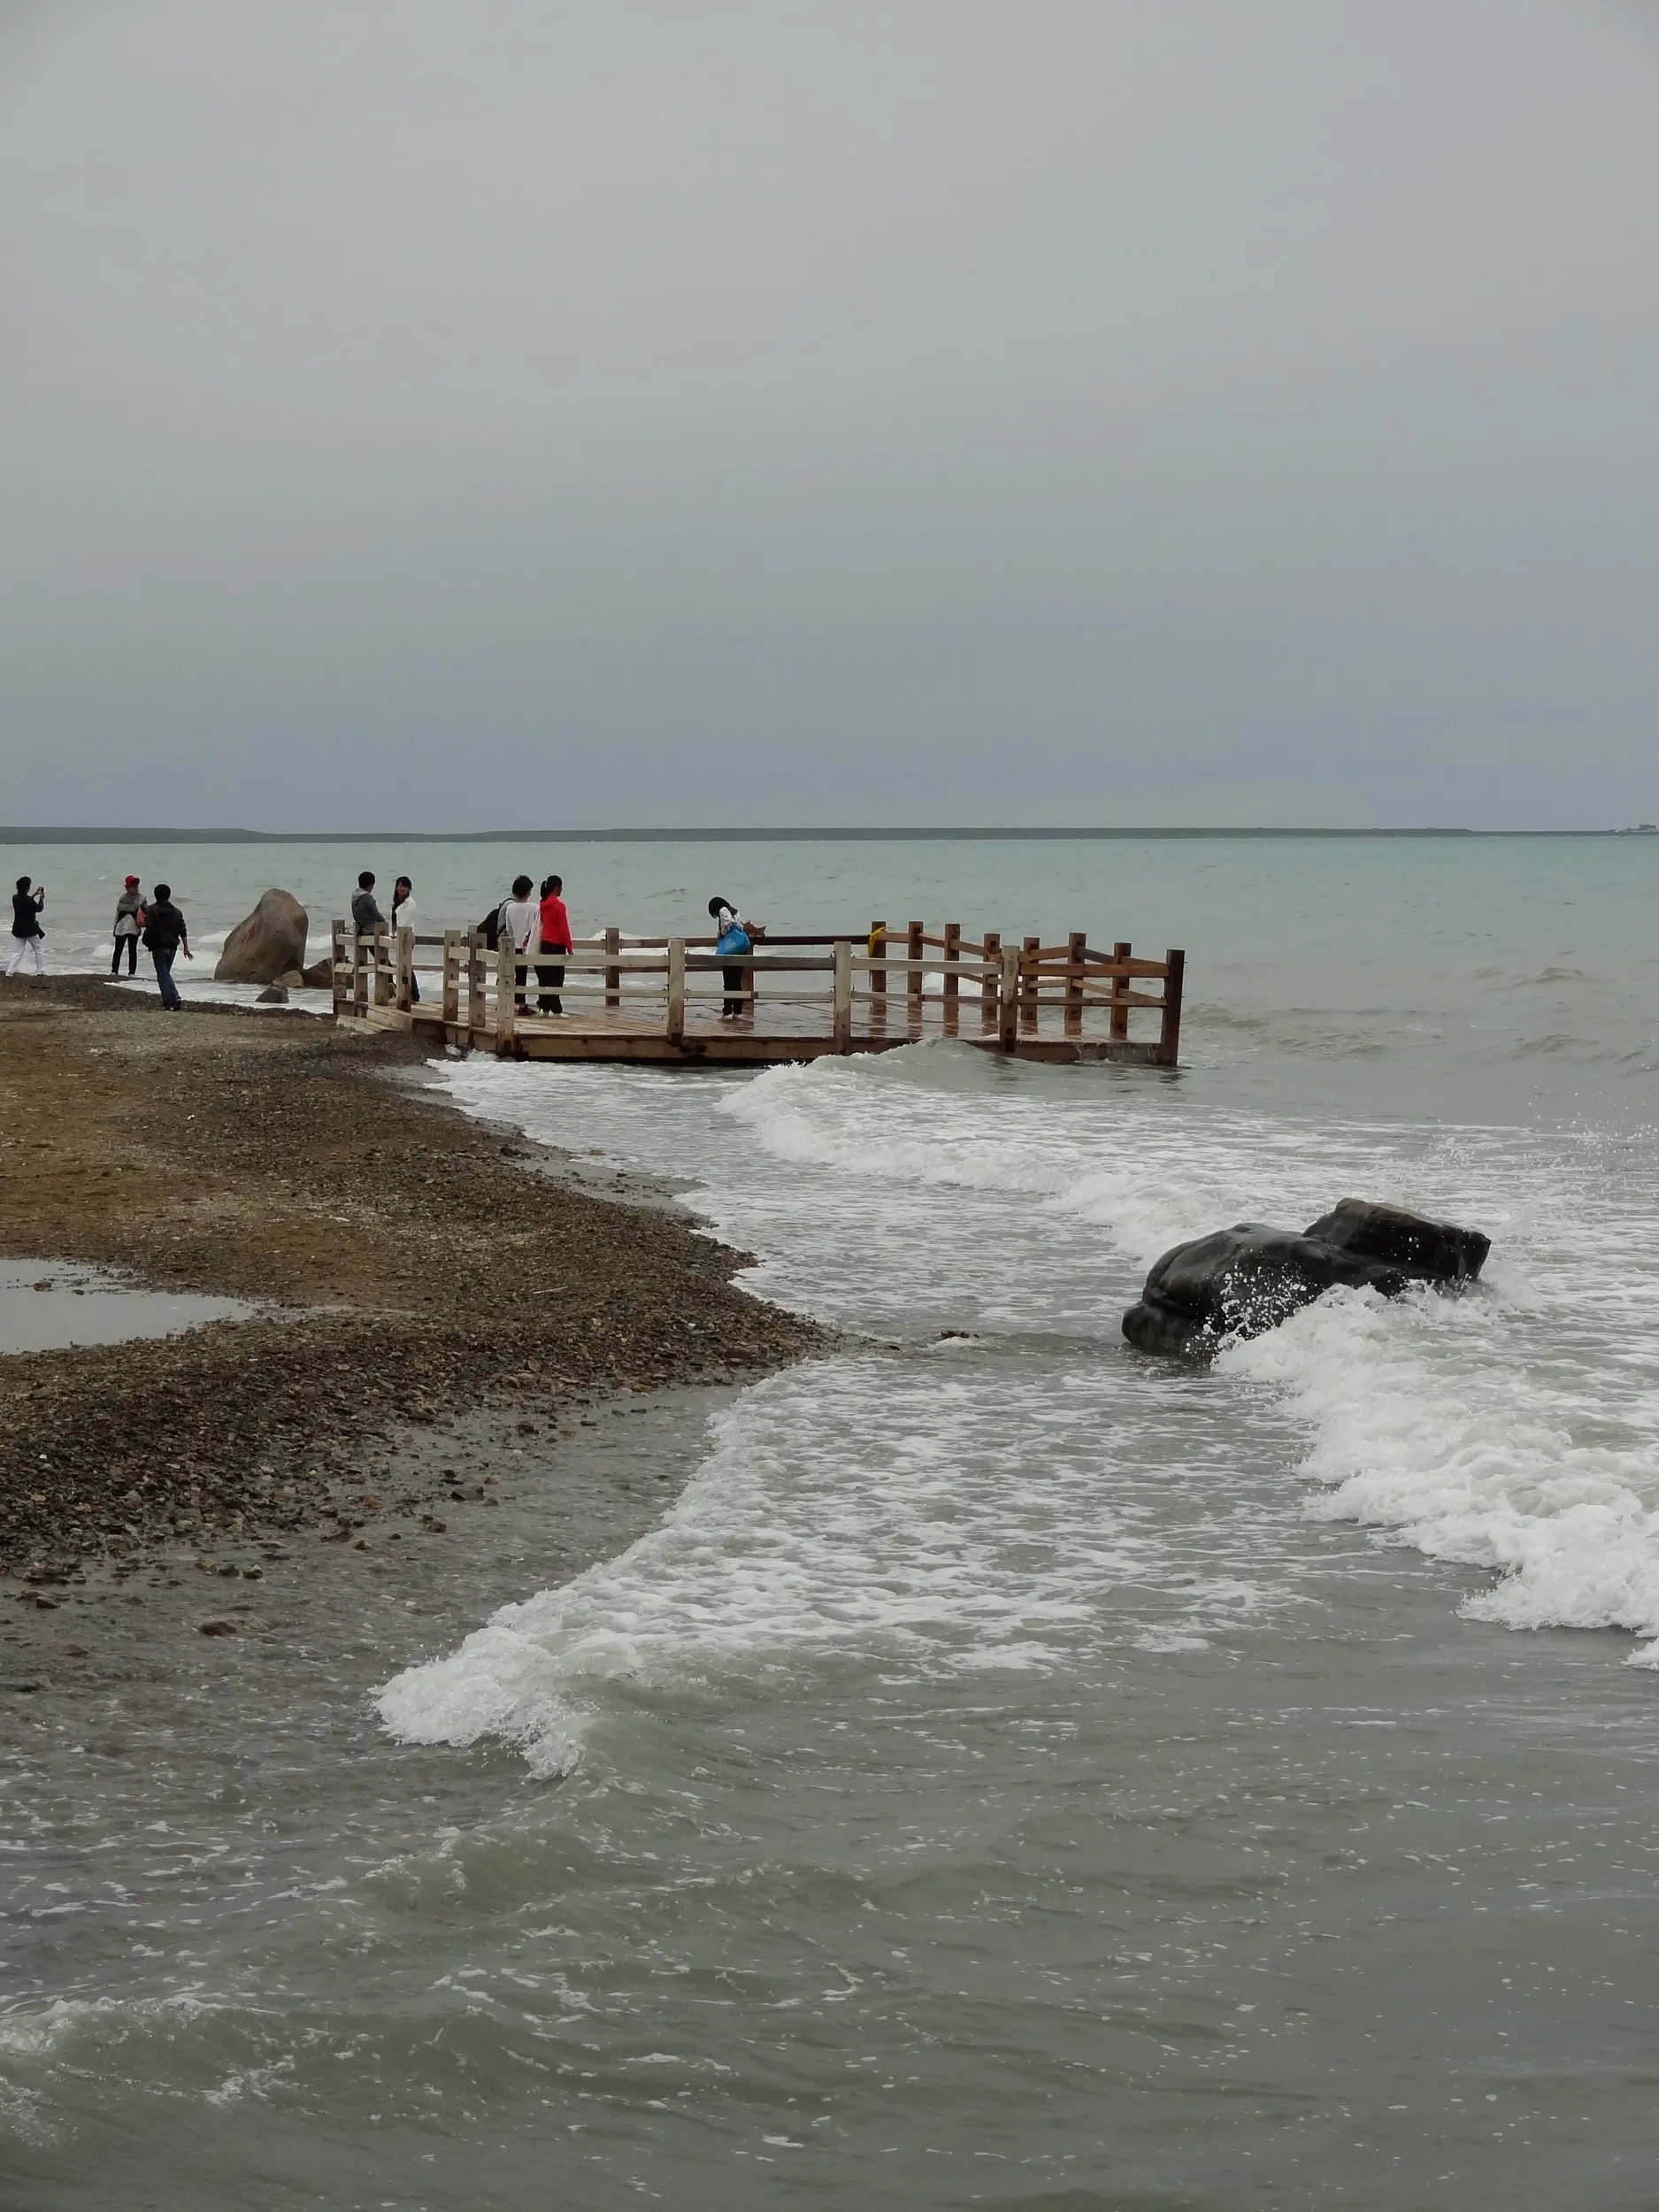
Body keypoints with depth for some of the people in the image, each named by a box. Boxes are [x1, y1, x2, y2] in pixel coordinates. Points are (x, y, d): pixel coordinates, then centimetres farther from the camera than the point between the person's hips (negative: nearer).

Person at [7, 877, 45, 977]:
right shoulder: (29, 900, -21)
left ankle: (10, 972, -2)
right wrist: (41, 899, 12)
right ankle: (40, 971, 18)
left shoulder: (15, 898, -3)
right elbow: (39, 908, -5)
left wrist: (35, 895, 23)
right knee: (38, 950, 15)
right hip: (30, 930, -5)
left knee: (17, 953, 9)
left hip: (18, 930, 5)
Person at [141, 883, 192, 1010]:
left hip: (158, 946, -4)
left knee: (162, 974, 2)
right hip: (172, 947, 4)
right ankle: (176, 997, 0)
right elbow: (183, 932, 5)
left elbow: (148, 924, -20)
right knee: (167, 973, 18)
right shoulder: (176, 912, 7)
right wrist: (186, 948, 9)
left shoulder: (151, 910, -4)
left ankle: (168, 1002, -4)